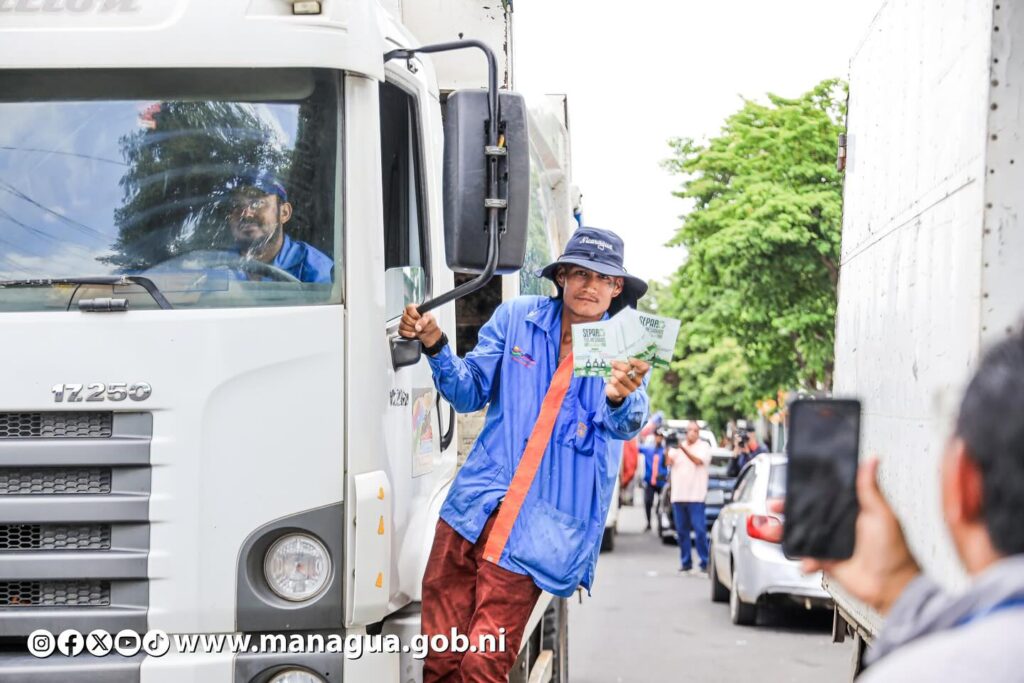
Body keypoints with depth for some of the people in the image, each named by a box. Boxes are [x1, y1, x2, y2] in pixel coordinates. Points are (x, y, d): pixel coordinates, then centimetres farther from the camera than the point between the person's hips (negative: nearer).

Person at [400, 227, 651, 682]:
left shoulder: (627, 349, -1)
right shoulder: (516, 319, 6)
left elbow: (626, 425, -17)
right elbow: (471, 393, 10)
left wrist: (620, 397, -41)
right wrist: (435, 346, -8)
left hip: (538, 530, -3)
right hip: (473, 507, 3)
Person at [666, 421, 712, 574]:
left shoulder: (704, 446, 6)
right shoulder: (677, 445, 16)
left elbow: (698, 461, -11)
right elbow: (669, 461, 3)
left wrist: (683, 448, -21)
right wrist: (668, 448, -14)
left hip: (695, 496, -4)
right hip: (678, 495, 4)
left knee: (700, 530, -8)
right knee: (681, 531, 5)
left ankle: (705, 562, -6)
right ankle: (686, 562, 10)